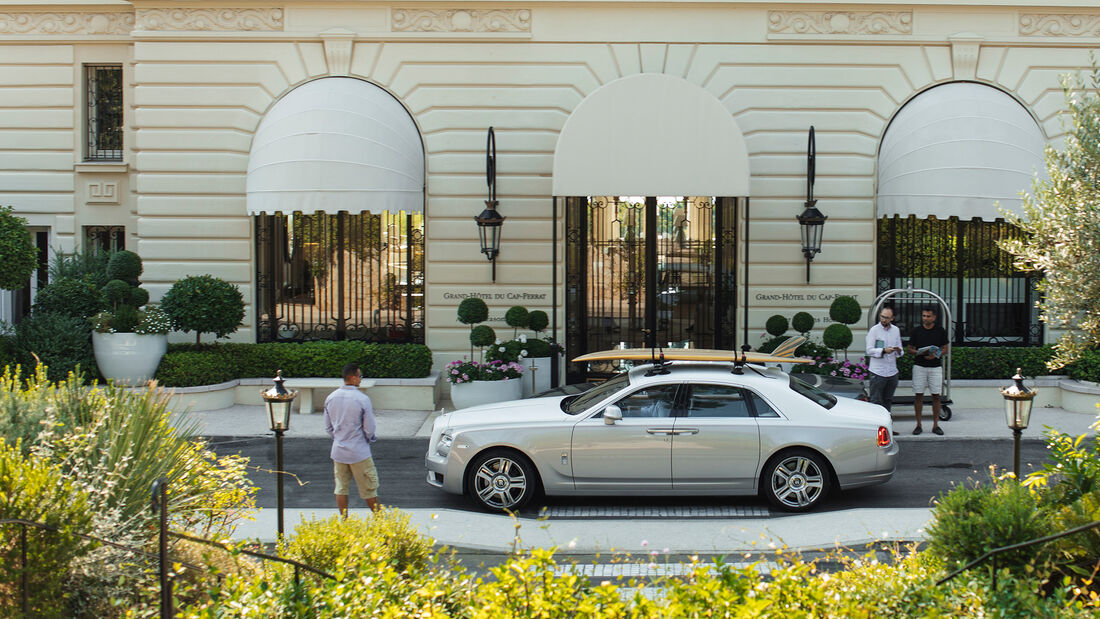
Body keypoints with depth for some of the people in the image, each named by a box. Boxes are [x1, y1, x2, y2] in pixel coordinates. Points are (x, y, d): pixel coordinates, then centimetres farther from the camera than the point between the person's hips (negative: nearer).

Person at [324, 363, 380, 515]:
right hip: (359, 451, -5)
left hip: (338, 451, 5)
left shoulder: (330, 398, 0)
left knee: (341, 488, 12)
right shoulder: (362, 399, -16)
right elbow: (369, 429, -12)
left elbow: (328, 427, 8)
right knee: (369, 488, 7)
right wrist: (370, 438, 9)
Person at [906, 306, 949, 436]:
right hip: (919, 366, 0)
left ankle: (935, 425, 10)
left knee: (936, 396, 2)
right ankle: (918, 424, 7)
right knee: (918, 395, 0)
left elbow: (945, 349, 7)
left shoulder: (940, 331, 3)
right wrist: (918, 352, -12)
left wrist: (936, 355, -13)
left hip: (935, 367, 0)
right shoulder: (916, 331, 3)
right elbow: (909, 348, 9)